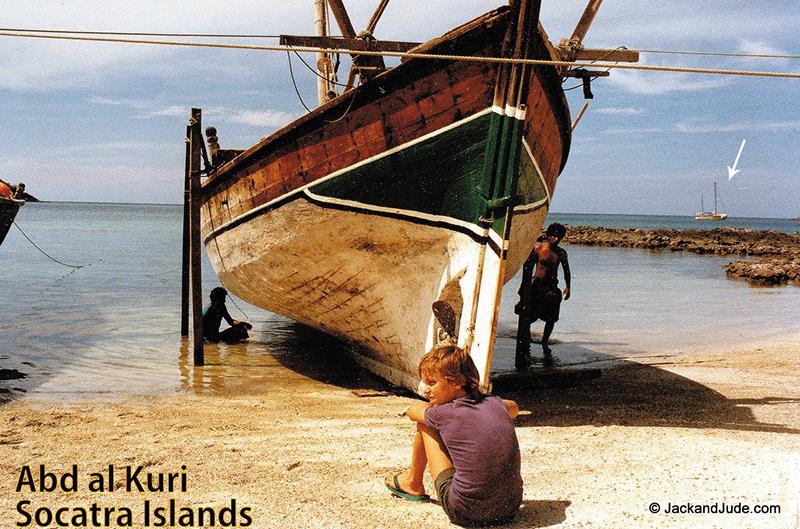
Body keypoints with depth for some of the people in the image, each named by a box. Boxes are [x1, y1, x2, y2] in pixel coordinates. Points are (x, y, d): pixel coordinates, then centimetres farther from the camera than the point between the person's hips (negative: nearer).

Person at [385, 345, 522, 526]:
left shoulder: (444, 414, -9)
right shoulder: (495, 404, 4)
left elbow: (413, 410, 16)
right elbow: (514, 408, 33)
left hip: (467, 512, -5)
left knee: (424, 423, 10)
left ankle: (413, 483, 32)